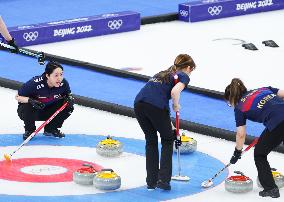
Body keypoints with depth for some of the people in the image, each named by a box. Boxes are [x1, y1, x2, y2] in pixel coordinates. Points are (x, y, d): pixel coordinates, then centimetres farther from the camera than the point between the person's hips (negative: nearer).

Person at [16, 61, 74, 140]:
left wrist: (69, 98, -21)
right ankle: (29, 131, -4)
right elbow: (18, 97, -20)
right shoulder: (35, 83, -32)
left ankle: (50, 129, 8)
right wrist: (30, 100, -39)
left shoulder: (63, 83, -21)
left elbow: (68, 94, 3)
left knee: (68, 106, -16)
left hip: (49, 111, 4)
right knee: (27, 108, -37)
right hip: (33, 110, -4)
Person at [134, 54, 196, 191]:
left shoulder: (163, 73, 34)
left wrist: (168, 124, 40)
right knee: (167, 140, 17)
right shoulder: (183, 76, 12)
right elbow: (175, 92, -12)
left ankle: (151, 182, 21)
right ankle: (163, 180, 10)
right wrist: (176, 105, 9)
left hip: (139, 102, 6)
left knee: (150, 140, 23)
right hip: (156, 105, -6)